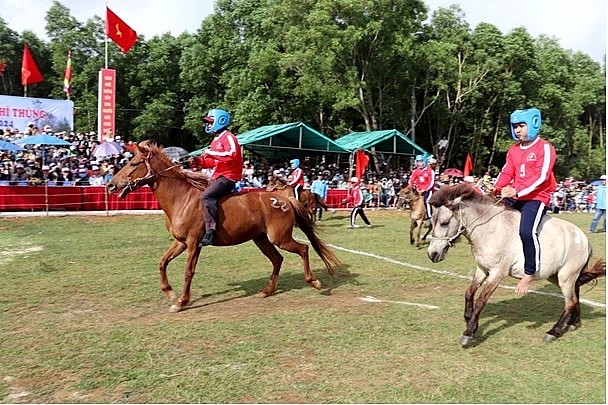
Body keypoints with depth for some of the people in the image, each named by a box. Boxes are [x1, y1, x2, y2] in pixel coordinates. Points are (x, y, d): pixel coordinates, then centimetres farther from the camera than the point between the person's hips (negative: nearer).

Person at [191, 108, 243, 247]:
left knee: (206, 196, -29)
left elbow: (232, 154, -28)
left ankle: (210, 231, -31)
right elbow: (211, 162, 22)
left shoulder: (228, 137, -9)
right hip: (218, 176, 11)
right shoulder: (215, 140, 20)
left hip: (228, 176, -11)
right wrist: (199, 160, 4)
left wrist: (212, 153, -23)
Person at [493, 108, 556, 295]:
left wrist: (517, 190, -27)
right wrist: (496, 189, -11)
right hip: (515, 197, 8)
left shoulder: (545, 148, -6)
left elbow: (540, 176, -17)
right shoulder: (513, 150, 15)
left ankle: (530, 273, -12)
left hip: (537, 198, -7)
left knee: (527, 231, -29)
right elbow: (506, 173, 8)